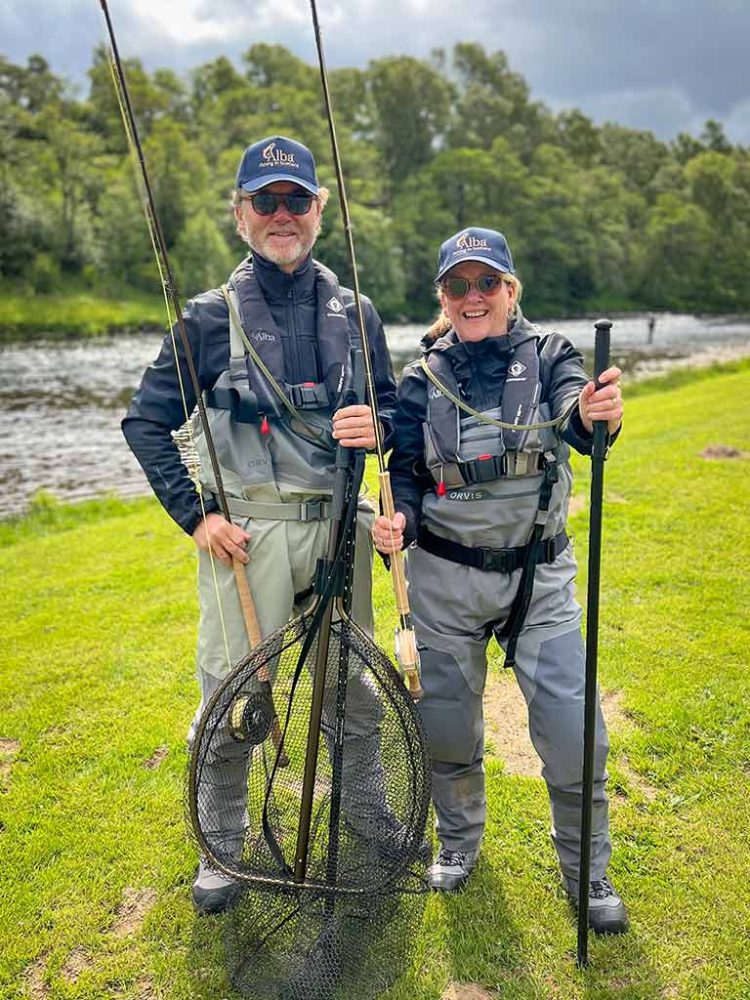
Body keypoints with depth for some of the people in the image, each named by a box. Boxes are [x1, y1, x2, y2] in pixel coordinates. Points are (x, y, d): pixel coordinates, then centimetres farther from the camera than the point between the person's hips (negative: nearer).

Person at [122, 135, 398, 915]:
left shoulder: (354, 312, 7)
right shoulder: (212, 316, -1)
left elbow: (392, 410, 13)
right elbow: (145, 422, 1)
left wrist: (376, 426, -11)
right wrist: (195, 515, -7)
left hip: (338, 528, 3)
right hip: (247, 534, -2)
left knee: (359, 692, 14)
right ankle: (225, 843, 32)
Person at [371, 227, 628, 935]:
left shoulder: (549, 356, -2)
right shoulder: (422, 380, 1)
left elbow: (574, 421, -22)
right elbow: (406, 474, 1)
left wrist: (594, 414, -46)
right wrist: (398, 519, -21)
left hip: (539, 577, -1)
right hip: (445, 577, 1)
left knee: (574, 730, -3)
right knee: (448, 726, 11)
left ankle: (586, 869, 27)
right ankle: (458, 840, 41)